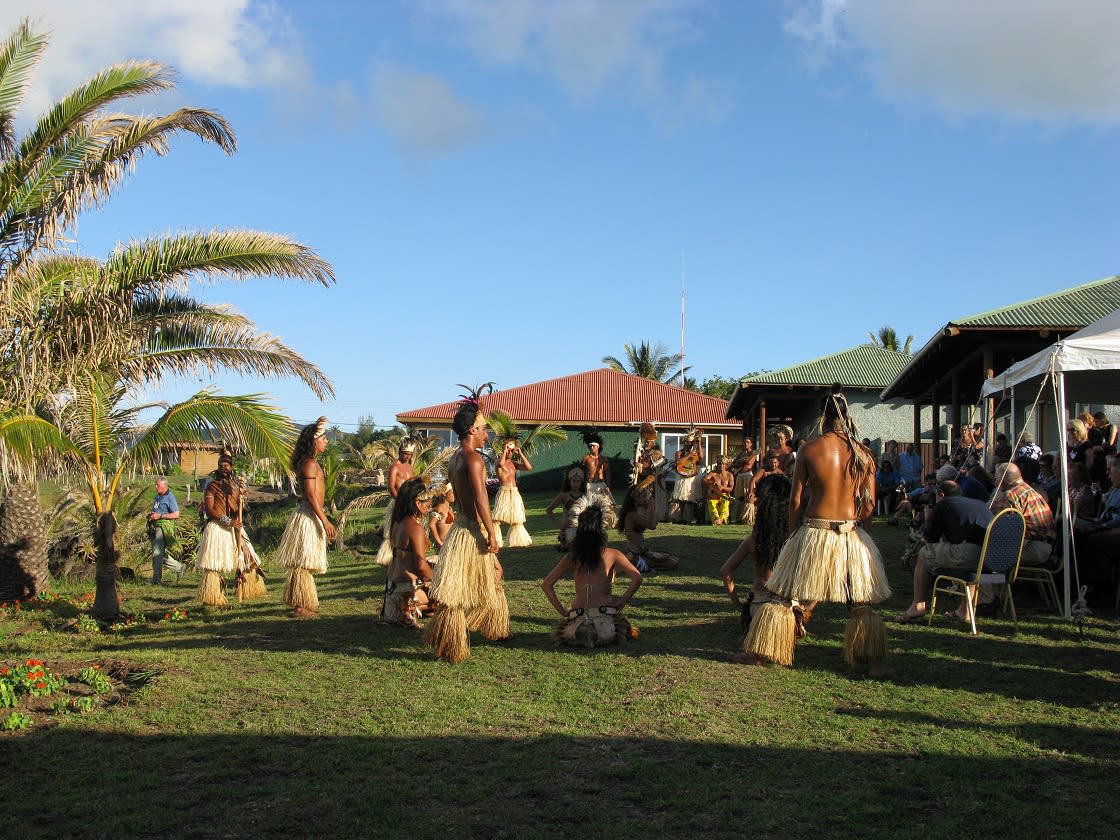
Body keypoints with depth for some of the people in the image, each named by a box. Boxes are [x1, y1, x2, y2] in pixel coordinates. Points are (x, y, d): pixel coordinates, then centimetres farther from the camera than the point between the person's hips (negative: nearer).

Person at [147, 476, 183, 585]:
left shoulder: (170, 497, -10)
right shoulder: (157, 496, 17)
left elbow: (176, 514, -16)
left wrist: (159, 516, -18)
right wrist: (151, 514, 7)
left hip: (164, 527, -9)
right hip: (154, 527, 9)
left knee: (157, 554, -8)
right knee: (161, 554, 11)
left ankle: (157, 579, -2)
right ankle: (179, 567, 24)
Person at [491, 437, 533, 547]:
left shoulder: (514, 463, 14)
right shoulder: (499, 460, 0)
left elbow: (529, 467, 3)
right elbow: (500, 463, -26)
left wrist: (520, 453, 2)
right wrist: (505, 450, -13)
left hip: (515, 493, 6)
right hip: (503, 492, -6)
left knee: (517, 519, 12)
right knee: (497, 519, -13)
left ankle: (517, 541, 22)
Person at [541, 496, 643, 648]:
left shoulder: (571, 558, 7)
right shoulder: (612, 555, 2)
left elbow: (546, 584, 5)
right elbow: (637, 578, -6)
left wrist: (562, 611, 7)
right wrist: (620, 603, 1)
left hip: (577, 617, 1)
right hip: (606, 617, -1)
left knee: (558, 633, 34)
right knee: (625, 629, 32)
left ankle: (580, 636, 2)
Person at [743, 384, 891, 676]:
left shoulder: (809, 449, -5)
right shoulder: (863, 453, 0)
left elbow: (796, 499, -4)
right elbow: (870, 503, 1)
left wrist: (793, 534, 7)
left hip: (813, 531, -1)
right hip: (851, 533, 1)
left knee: (785, 595, 10)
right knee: (862, 603, 13)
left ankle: (761, 652, 16)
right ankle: (872, 662, 10)